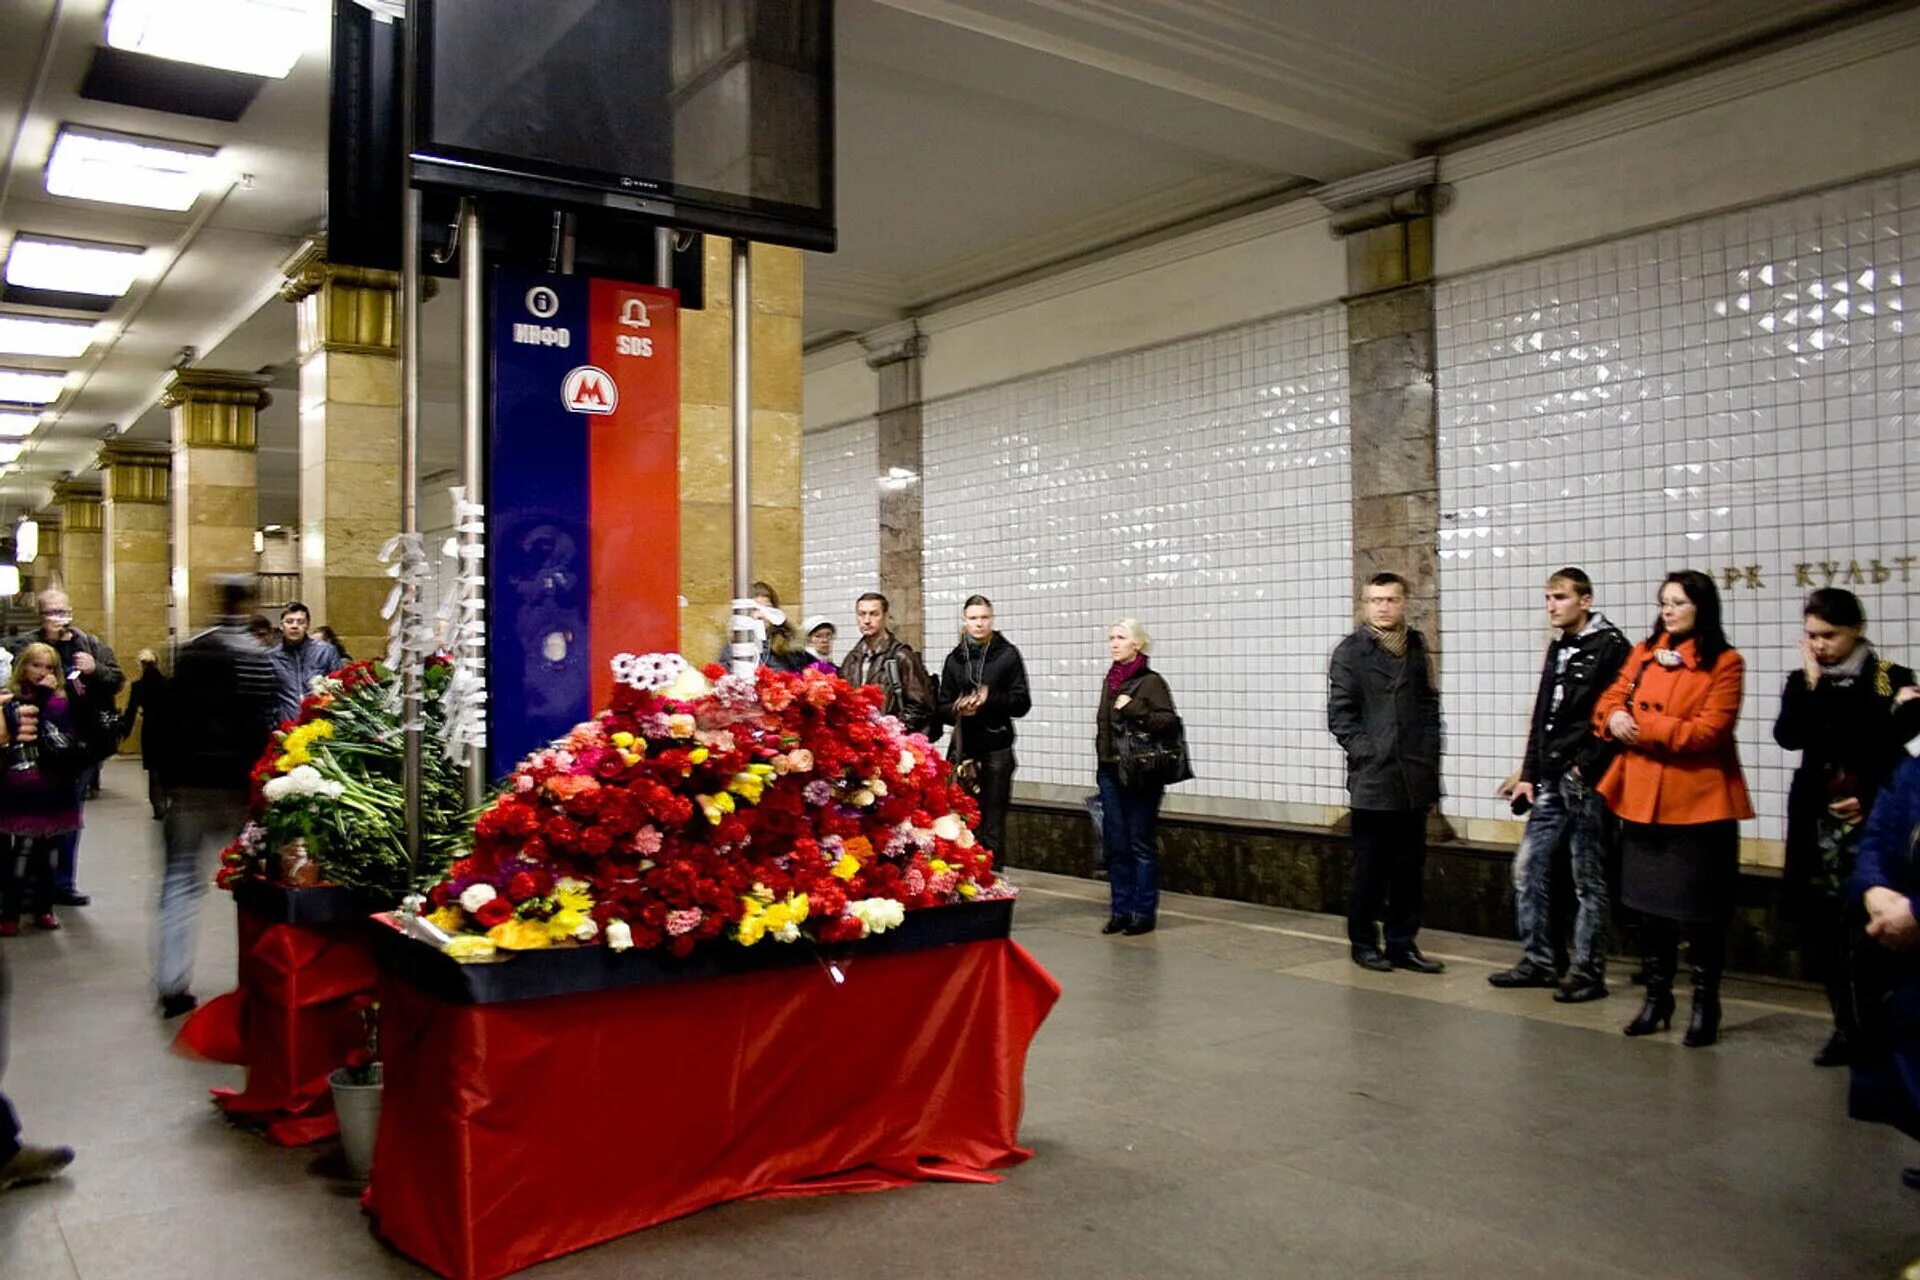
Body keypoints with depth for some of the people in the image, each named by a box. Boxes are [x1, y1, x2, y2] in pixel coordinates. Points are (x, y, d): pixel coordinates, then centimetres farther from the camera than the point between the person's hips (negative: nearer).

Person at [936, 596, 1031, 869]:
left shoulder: (1007, 655, 2)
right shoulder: (954, 659, 12)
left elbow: (1022, 703, -1)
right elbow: (941, 709, 11)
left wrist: (990, 699, -17)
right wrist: (958, 709, -11)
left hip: (996, 748, -2)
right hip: (962, 747, 2)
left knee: (993, 823, 1)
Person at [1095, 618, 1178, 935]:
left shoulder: (1151, 681, -6)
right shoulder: (1110, 681, 14)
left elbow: (1170, 721, -16)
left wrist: (1133, 709, -23)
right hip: (1110, 772, 6)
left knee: (1142, 844, -1)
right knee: (1116, 845, 8)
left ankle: (1144, 912, 7)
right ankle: (1121, 909, 16)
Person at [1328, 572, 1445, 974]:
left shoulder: (1416, 647, 13)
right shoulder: (1350, 652, -1)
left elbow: (1429, 704, 15)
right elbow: (1340, 715, -5)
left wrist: (1429, 757, 6)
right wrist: (1367, 754, -12)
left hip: (1414, 780, 4)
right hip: (1372, 780, -4)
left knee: (1409, 868, 9)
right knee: (1370, 869, 3)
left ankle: (1403, 944, 18)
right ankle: (1364, 942, 15)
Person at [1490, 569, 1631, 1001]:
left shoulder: (1611, 646, -9)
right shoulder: (1558, 648, 16)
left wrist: (1586, 769, -17)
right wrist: (1529, 774, 14)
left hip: (1586, 783, -8)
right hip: (1550, 782, 8)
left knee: (1588, 880, 1)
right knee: (1528, 868, 9)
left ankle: (1588, 973, 11)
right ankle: (1537, 962, 20)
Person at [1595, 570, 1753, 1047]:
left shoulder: (1725, 663, -6)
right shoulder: (1642, 653, 10)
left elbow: (1708, 730, -15)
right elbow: (1611, 700, 10)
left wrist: (1642, 728, -16)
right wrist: (1615, 719, -13)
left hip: (1699, 803, -5)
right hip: (1643, 798, 5)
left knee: (1700, 910, 3)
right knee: (1650, 902, 14)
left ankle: (1705, 1005, 19)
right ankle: (1656, 997, 27)